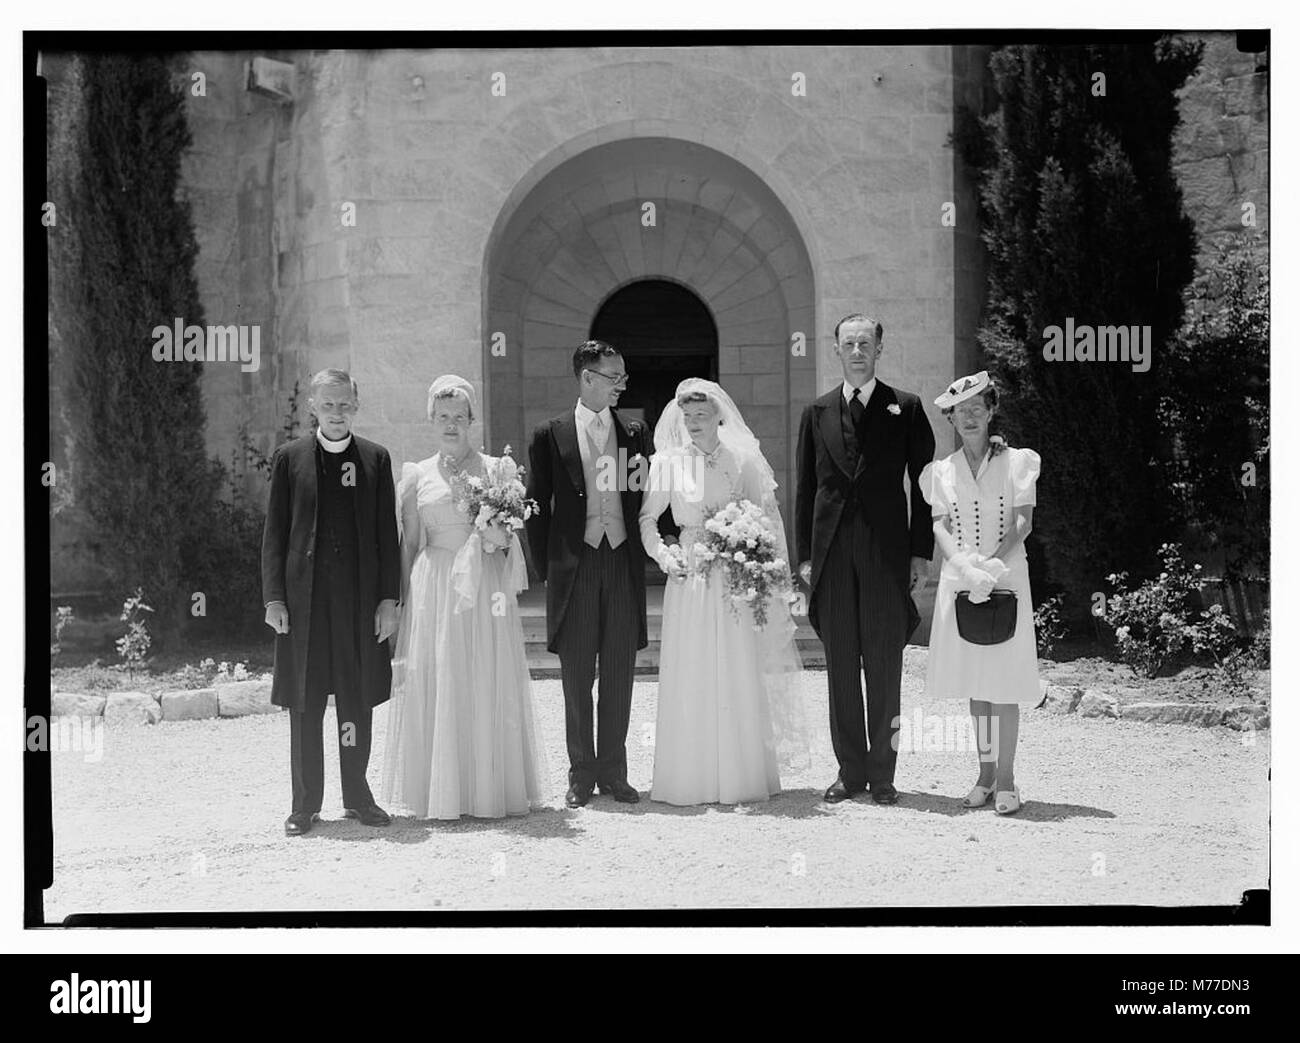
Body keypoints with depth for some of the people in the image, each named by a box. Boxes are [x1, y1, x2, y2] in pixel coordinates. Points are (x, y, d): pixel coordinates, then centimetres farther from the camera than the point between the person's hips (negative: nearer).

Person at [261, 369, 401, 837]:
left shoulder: (375, 459, 6)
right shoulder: (289, 458, 4)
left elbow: (387, 533, 6)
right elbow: (274, 533, 4)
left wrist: (389, 599, 0)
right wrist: (273, 598, -3)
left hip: (360, 601, 1)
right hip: (304, 599, -1)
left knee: (357, 702, 7)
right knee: (304, 706, 4)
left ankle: (357, 796, 19)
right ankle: (306, 804, 12)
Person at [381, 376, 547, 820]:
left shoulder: (495, 468, 6)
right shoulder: (417, 475, 8)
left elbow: (513, 535, 12)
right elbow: (409, 543, 11)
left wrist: (501, 538, -10)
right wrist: (402, 599, 7)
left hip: (483, 586, 0)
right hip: (433, 587, 0)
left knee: (489, 687, 0)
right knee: (436, 687, 0)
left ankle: (490, 791, 8)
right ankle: (441, 795, 6)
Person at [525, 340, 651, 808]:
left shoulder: (634, 434, 9)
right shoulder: (550, 436, 1)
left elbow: (647, 501, 13)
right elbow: (537, 507, 4)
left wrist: (644, 554, 4)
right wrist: (546, 566, 1)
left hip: (623, 562, 2)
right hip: (574, 564, -2)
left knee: (619, 676, 6)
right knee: (577, 677, 4)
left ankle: (613, 772, 15)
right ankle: (581, 774, 12)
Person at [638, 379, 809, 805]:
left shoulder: (744, 460, 2)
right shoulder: (669, 463, 3)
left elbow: (768, 518, 7)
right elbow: (647, 518, 13)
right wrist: (663, 556, 0)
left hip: (736, 581, 0)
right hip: (688, 579, 0)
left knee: (738, 678, 1)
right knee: (689, 679, 0)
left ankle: (740, 779, 8)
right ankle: (691, 780, 6)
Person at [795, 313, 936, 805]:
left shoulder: (905, 408, 5)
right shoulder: (818, 412, 11)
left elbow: (923, 484, 4)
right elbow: (806, 487, 12)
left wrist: (921, 552, -2)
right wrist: (805, 555, 5)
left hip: (887, 553, -2)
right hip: (832, 553, 2)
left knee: (885, 664, -1)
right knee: (840, 664, 5)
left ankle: (882, 772, 6)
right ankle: (850, 770, 11)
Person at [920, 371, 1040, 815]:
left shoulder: (1015, 462, 3)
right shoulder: (943, 470, 10)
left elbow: (1023, 522, -4)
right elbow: (941, 527, 2)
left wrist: (992, 563, -19)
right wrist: (966, 566, -16)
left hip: (1006, 576, -3)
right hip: (960, 579, 3)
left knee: (1004, 680, -5)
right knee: (973, 681, 5)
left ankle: (1005, 779, -1)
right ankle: (985, 774, 13)